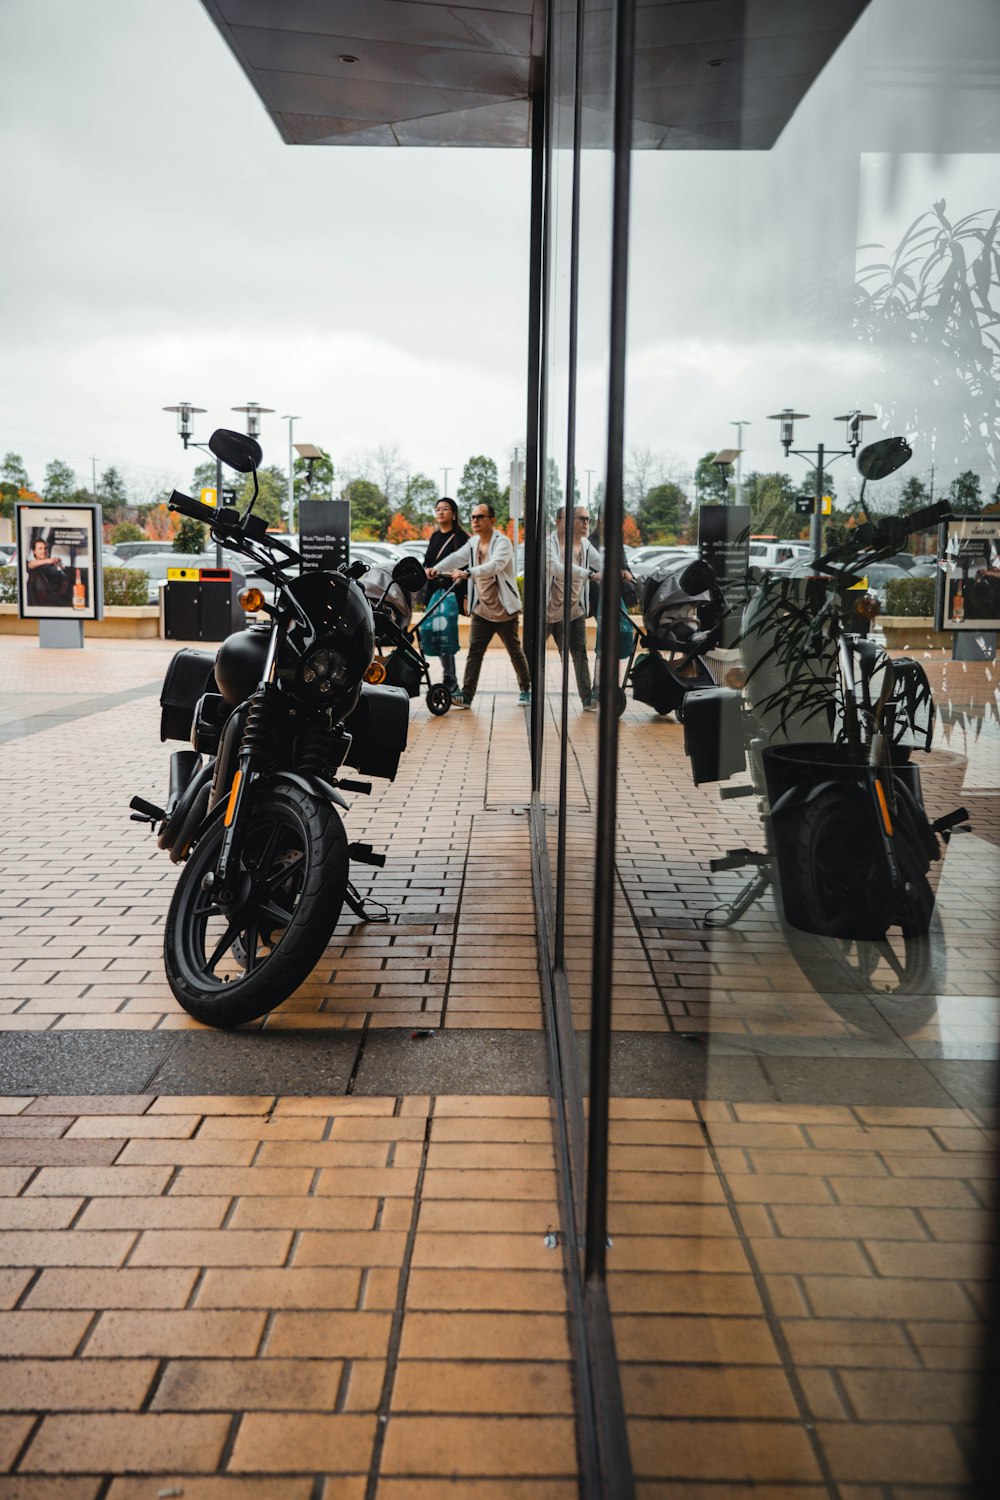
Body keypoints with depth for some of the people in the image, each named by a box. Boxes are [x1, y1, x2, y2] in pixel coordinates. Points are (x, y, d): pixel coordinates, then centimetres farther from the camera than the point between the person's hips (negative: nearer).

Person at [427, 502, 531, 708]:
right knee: (474, 652, -2)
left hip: (504, 610, -5)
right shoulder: (473, 543, 9)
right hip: (481, 610, 5)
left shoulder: (502, 542, -13)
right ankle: (466, 695, -5)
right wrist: (437, 569, -26)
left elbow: (495, 565, -31)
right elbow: (457, 557, -7)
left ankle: (526, 689, 25)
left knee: (516, 652, 8)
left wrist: (468, 573, -44)